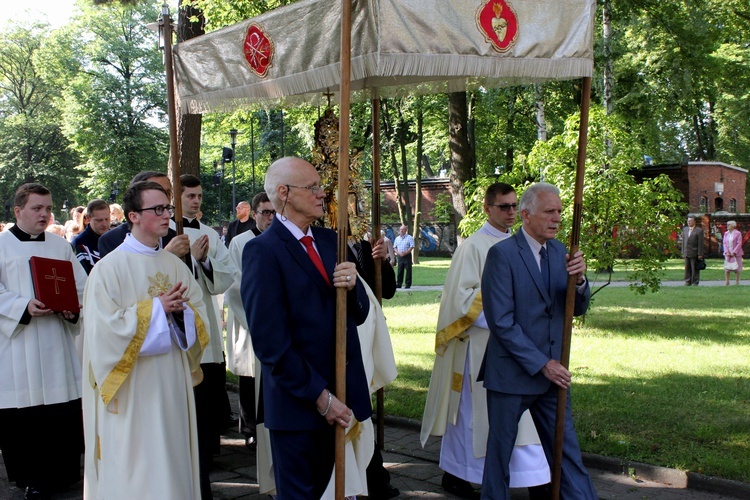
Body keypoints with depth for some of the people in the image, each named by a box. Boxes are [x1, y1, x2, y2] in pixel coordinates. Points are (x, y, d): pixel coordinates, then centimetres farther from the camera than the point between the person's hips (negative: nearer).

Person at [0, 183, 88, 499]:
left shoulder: (61, 246, 12)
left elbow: (82, 287, 11)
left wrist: (73, 308, -8)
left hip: (57, 339, 3)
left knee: (64, 409, 2)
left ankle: (63, 471, 16)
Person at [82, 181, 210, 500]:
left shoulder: (175, 265, 8)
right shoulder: (109, 268, -9)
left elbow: (199, 313, 8)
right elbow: (105, 327, -16)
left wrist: (180, 310, -13)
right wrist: (156, 308, -14)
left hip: (173, 384, 5)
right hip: (132, 388, -5)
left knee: (172, 456, 11)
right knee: (134, 459, 2)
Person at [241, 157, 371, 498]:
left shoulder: (328, 239, 10)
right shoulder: (263, 251, -13)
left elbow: (358, 314, 10)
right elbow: (270, 342, -17)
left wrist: (352, 286, -12)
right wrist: (319, 396, -16)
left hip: (338, 395, 7)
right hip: (298, 403, -6)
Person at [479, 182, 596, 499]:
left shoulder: (559, 252, 6)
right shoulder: (502, 253, -13)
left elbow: (578, 309, 5)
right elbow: (501, 322, -17)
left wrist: (579, 279, -16)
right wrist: (541, 363, -17)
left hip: (552, 372, 5)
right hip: (512, 374, -5)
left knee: (567, 451, 8)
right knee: (500, 452, 10)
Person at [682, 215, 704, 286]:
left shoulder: (699, 230, -4)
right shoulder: (685, 229, 14)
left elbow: (700, 243, -7)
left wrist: (700, 254, -11)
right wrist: (683, 252, 12)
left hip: (694, 253, -5)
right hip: (686, 253, 5)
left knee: (695, 269, 0)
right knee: (687, 269, 7)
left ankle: (695, 282, 6)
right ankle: (687, 281, 14)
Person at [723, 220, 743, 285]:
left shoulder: (738, 233, -6)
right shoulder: (726, 233, 9)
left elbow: (739, 244, -9)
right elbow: (724, 243, 7)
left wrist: (734, 252, -15)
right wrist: (727, 252, -6)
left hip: (736, 253, -4)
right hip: (728, 254, 4)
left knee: (736, 268, 2)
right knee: (727, 268, -1)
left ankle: (737, 281, 10)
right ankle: (727, 281, 5)